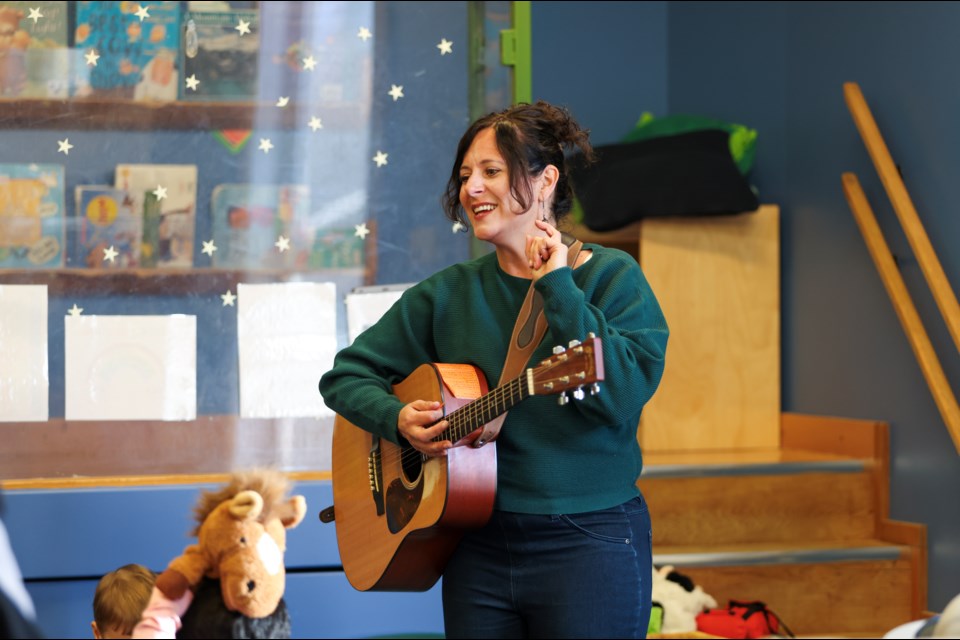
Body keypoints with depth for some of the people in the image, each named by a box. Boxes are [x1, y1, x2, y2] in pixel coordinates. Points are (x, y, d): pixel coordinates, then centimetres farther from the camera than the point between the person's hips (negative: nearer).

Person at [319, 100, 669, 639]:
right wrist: (398, 418, -8)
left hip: (588, 542, -4)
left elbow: (623, 396, -18)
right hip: (478, 544, 4)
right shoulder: (450, 293, 8)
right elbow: (346, 375, 12)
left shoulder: (612, 277, -3)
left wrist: (557, 289, -17)